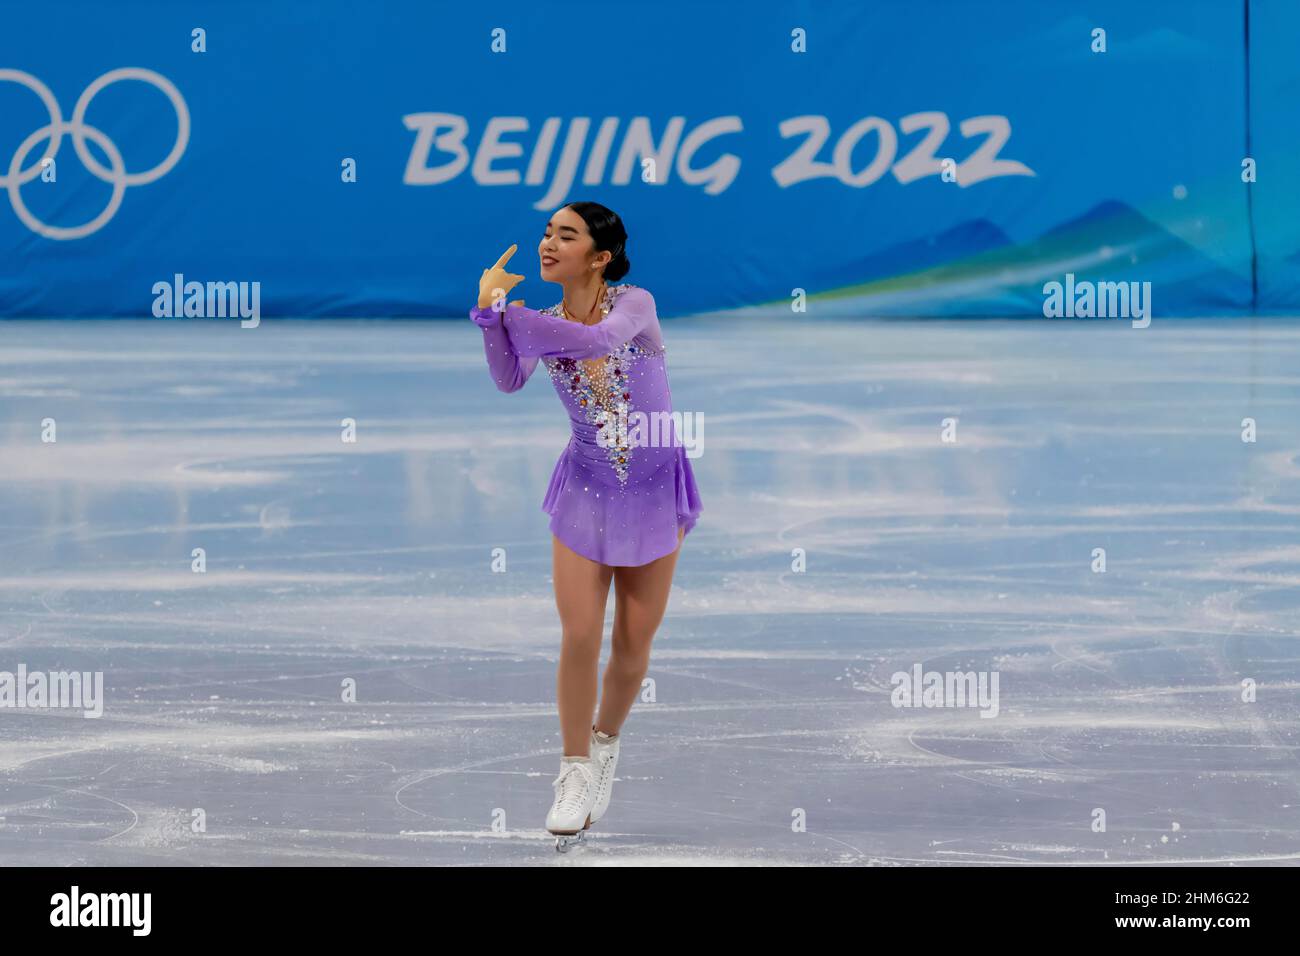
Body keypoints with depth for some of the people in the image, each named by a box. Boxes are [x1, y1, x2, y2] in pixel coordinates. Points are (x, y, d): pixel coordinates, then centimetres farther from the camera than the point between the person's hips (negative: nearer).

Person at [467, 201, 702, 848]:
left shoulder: (635, 304, -17)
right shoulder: (542, 323, -5)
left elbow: (596, 340, -39)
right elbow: (509, 380, -25)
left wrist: (501, 309, -38)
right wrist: (490, 312, -38)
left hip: (653, 490, -2)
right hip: (586, 490, 2)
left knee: (634, 641, 6)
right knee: (580, 637, -7)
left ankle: (606, 743, 31)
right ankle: (576, 770, 7)